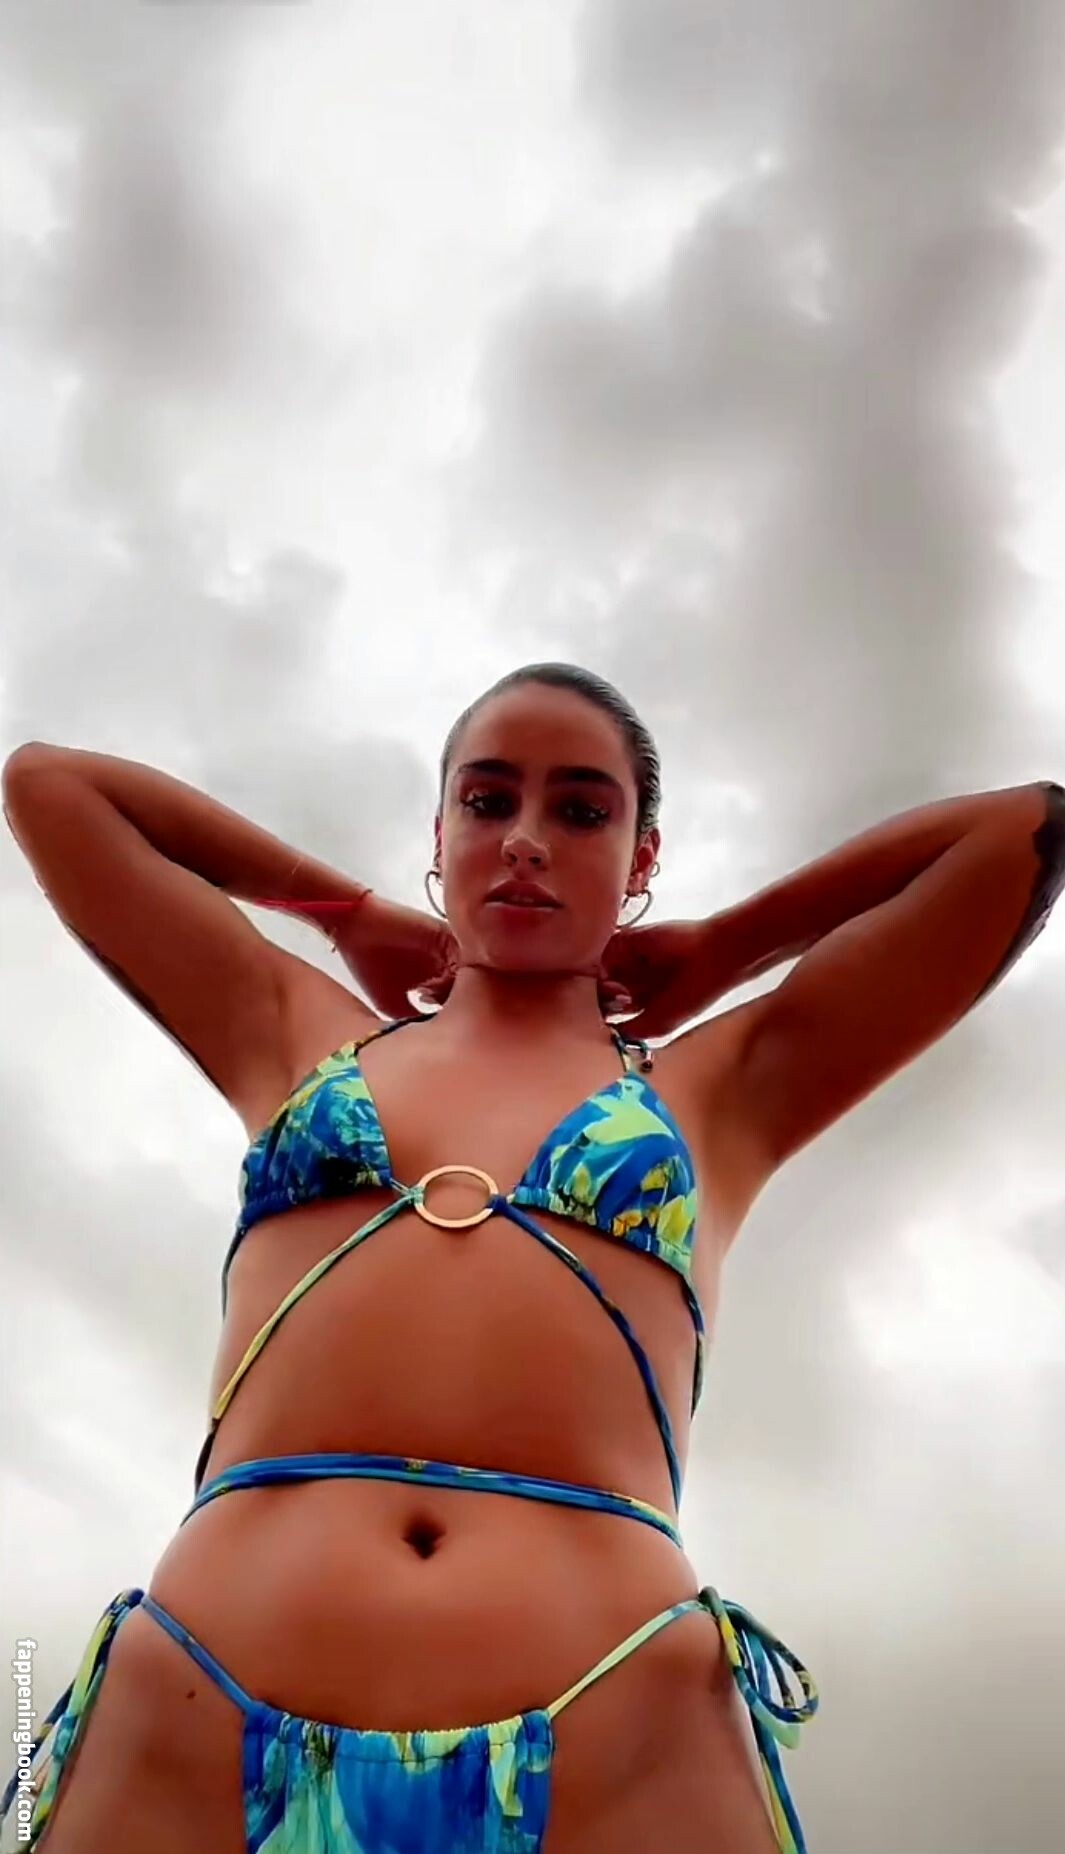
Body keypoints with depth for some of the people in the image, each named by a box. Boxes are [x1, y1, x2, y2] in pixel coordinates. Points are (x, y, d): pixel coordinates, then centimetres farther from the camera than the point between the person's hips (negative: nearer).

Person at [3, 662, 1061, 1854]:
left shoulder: (717, 1088, 18)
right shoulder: (293, 1037, 21)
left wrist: (714, 953, 25)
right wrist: (352, 913, 30)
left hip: (616, 1750, 0)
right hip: (195, 1729, 1)